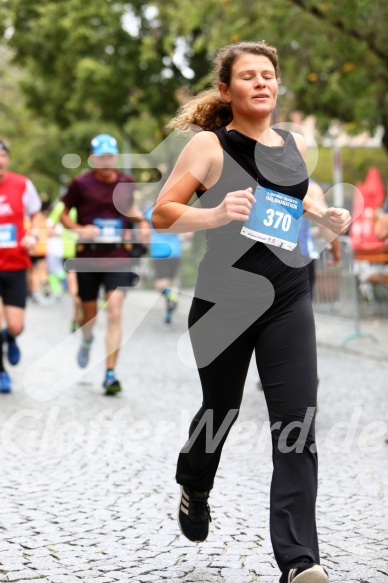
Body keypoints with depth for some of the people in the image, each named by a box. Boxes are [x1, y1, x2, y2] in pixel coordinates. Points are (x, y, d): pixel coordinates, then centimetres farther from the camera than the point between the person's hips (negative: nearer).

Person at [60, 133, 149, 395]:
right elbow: (64, 214, 5)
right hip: (88, 258, 0)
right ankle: (87, 341, 50)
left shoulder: (127, 182, 3)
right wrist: (80, 229, -14)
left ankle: (110, 374, -8)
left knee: (115, 315, -12)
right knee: (90, 315, 12)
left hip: (118, 258, 1)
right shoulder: (81, 184, -5)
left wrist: (141, 221, 3)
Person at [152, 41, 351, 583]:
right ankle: (194, 488, 49)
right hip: (224, 298, -3)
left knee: (297, 426, -8)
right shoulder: (210, 145, -7)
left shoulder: (296, 144, 8)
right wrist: (217, 214, -27)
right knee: (221, 410, 16)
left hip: (288, 299, 3)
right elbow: (161, 214, -10)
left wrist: (324, 215, 8)